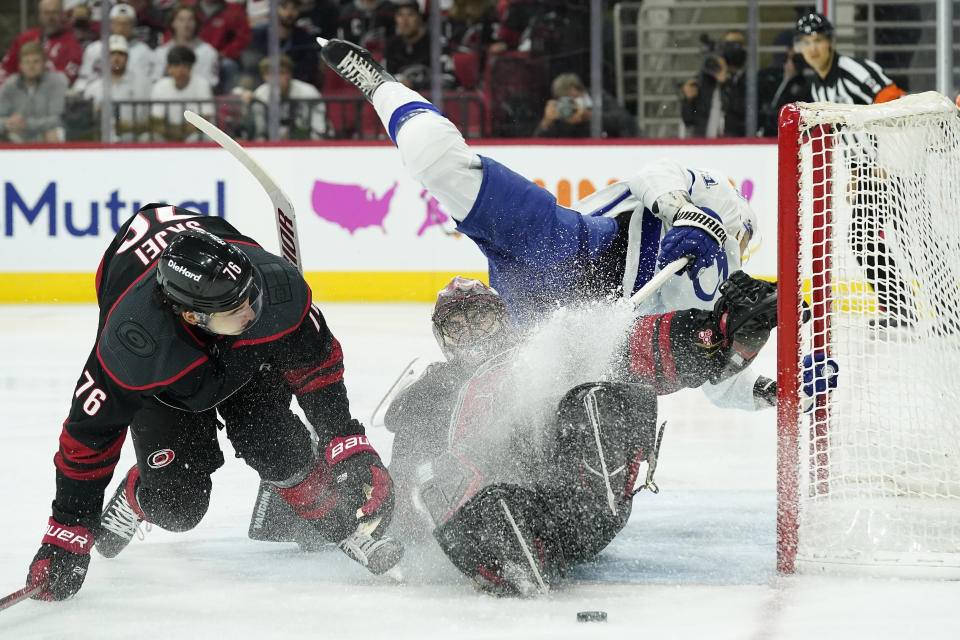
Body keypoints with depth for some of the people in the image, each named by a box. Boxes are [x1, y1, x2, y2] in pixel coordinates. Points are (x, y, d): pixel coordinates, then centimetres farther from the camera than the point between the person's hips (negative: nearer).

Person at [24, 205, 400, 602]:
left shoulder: (277, 285, -38)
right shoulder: (130, 342, -43)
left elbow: (316, 364, -17)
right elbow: (89, 434, -29)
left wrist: (347, 442, -17)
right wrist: (69, 534, -24)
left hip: (250, 358, 2)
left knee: (278, 448, -20)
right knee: (176, 504, -11)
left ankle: (345, 525, 3)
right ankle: (134, 500, 23)